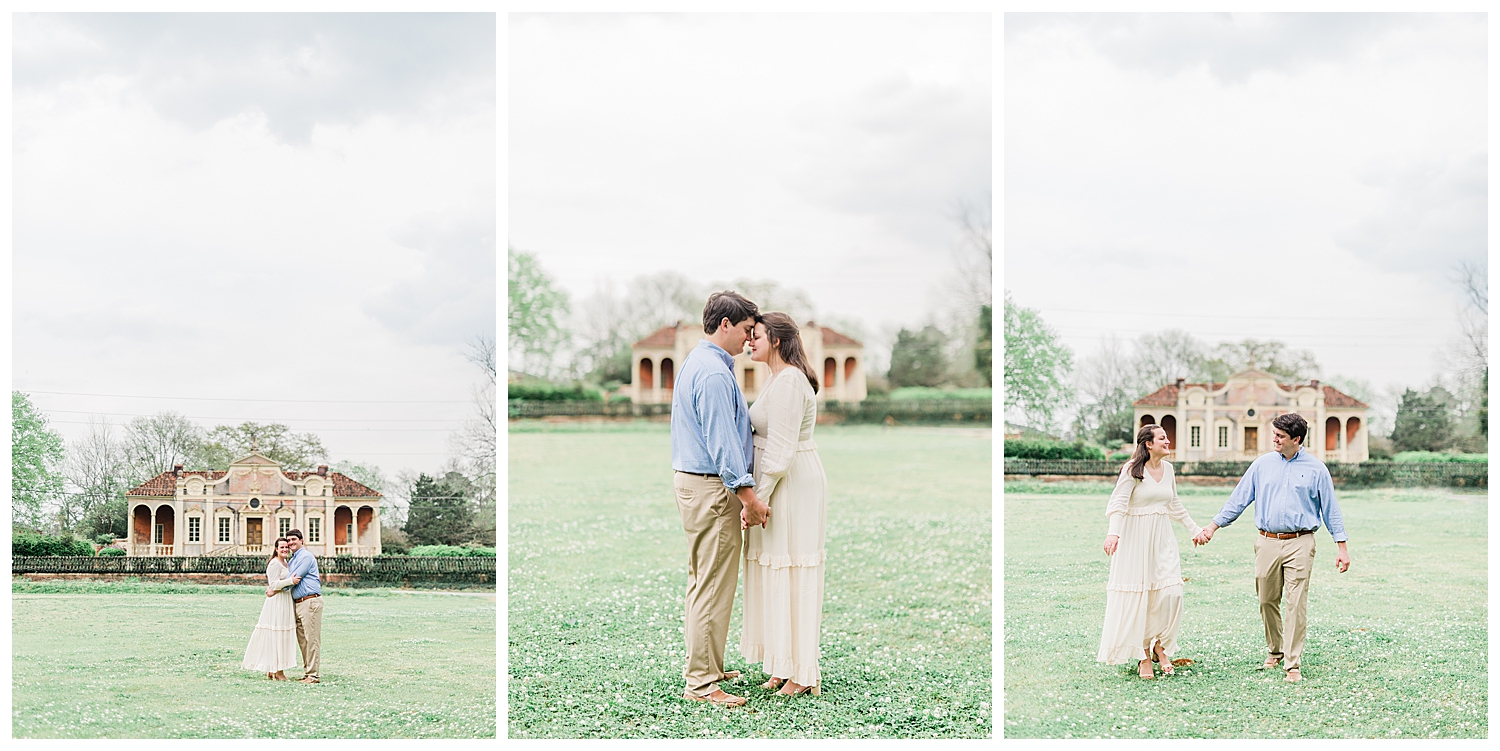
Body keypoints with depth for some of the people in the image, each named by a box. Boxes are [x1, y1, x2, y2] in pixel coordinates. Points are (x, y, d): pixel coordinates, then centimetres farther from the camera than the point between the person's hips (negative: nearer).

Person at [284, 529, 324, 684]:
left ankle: (313, 675, -9)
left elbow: (294, 579, -12)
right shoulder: (292, 561, 22)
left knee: (311, 639, -9)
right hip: (297, 603, 10)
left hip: (310, 601, -10)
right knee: (302, 640, 10)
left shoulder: (306, 557, -8)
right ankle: (307, 673, 15)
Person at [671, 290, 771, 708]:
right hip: (711, 488, -11)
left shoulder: (697, 362, 16)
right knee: (715, 587, -7)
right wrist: (748, 495, -21)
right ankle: (702, 683, -4)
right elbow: (722, 442, -22)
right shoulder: (714, 372, -18)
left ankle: (701, 667, 25)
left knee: (702, 582, 17)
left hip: (692, 481, 11)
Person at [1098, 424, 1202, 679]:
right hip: (1135, 539, -5)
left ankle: (1159, 644, 15)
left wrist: (1194, 529, 28)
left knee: (1170, 593, -5)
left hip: (1162, 538, 6)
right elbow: (1118, 503, -19)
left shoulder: (1168, 468, 10)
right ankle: (1143, 655, 9)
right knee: (1137, 597, -1)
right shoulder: (1133, 469, -10)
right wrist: (1113, 533, -33)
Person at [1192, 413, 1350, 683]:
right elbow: (1238, 499, 12)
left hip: (1299, 543, -3)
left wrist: (1342, 547, 3)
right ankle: (1275, 651, 28)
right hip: (1267, 542, 3)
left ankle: (1293, 664, -5)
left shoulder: (1315, 468, 3)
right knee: (1267, 601, 8)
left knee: (1296, 604, -8)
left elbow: (1330, 509, 6)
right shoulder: (1262, 464, 9)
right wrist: (1212, 527, 9)